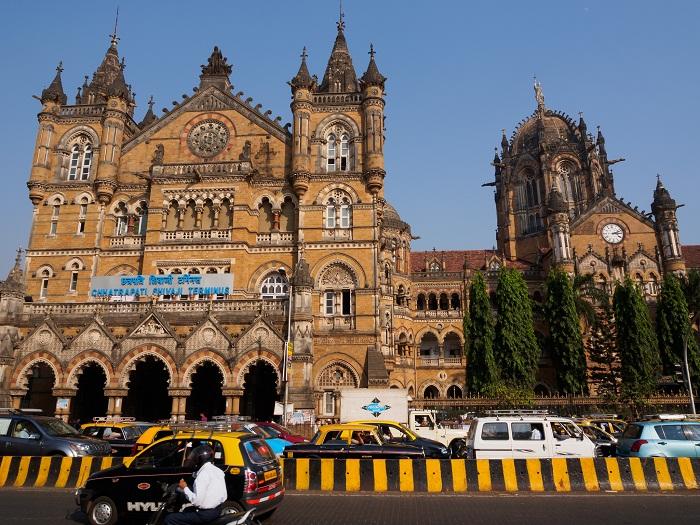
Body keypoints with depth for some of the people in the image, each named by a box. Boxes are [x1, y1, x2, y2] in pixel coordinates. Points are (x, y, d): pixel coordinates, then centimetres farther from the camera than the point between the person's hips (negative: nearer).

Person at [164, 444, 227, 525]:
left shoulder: (204, 474, -18)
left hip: (206, 514, -9)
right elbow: (224, 496, 12)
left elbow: (197, 500, -23)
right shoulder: (217, 470, 9)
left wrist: (185, 488, -9)